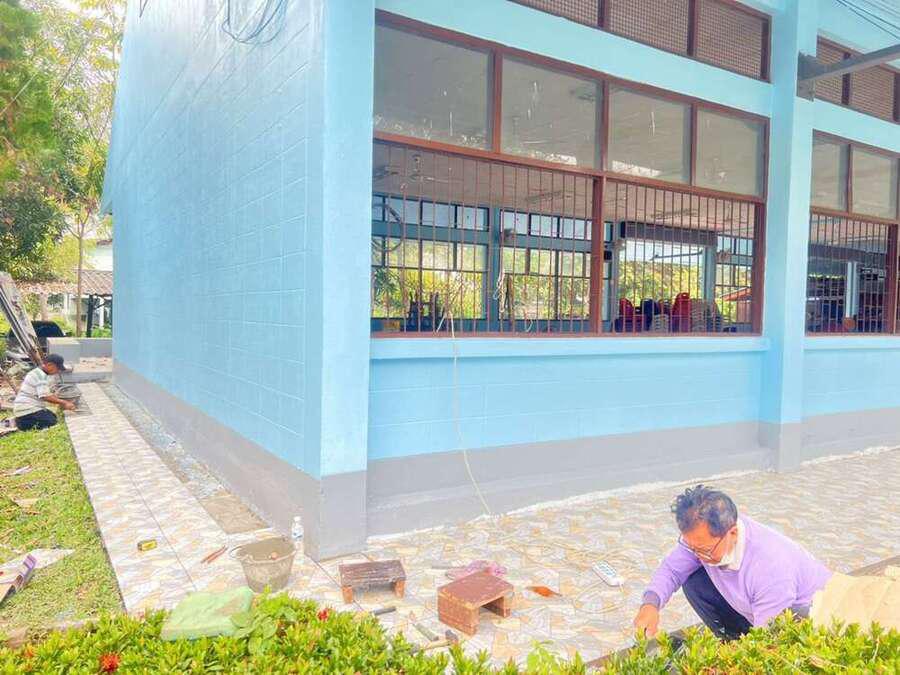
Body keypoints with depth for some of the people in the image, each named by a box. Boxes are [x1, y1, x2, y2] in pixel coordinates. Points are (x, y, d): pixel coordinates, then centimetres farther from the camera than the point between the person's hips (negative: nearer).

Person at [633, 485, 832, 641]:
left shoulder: (771, 567, -38)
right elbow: (671, 569, -8)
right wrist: (650, 604, -28)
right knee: (694, 583, -12)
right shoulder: (703, 536, -20)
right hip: (755, 613, 7)